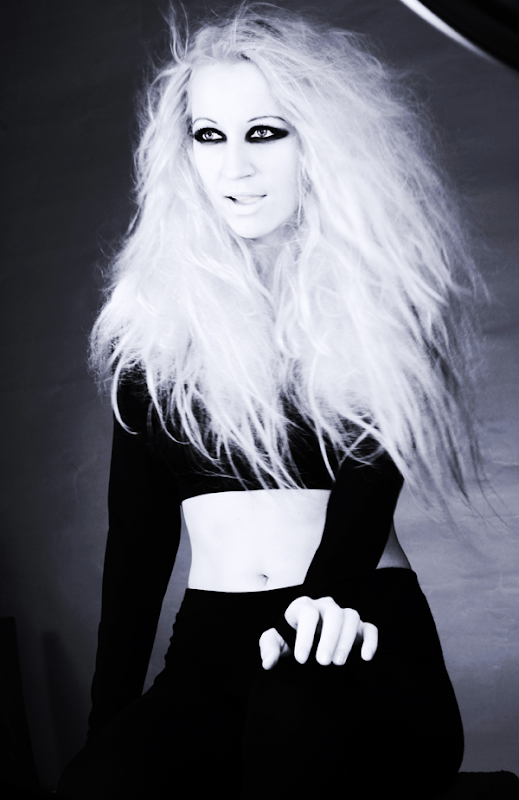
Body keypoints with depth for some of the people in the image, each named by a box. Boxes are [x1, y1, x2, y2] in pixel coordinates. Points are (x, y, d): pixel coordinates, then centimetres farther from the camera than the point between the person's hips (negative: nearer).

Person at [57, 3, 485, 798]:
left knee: (303, 715, -36)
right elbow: (139, 530, 9)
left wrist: (331, 588, -31)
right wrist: (110, 716, 2)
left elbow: (374, 462, -11)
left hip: (363, 632, -1)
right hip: (211, 650, 1)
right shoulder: (155, 314, 9)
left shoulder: (381, 292, 5)